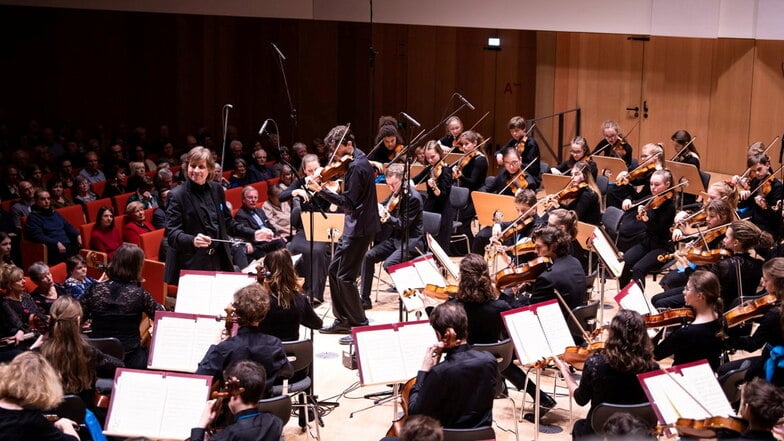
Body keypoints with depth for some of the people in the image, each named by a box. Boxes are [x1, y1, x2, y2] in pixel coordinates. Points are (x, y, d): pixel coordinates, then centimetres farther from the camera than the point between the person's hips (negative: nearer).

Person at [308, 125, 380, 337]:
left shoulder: (357, 167, -20)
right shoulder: (358, 161, 11)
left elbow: (348, 202, -24)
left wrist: (321, 190, -27)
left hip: (360, 228, -11)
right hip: (355, 225, 11)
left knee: (345, 276, -7)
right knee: (334, 270, 16)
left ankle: (360, 325, 0)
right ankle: (343, 320, 24)